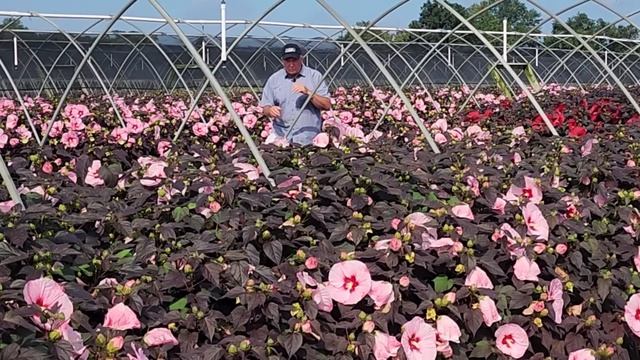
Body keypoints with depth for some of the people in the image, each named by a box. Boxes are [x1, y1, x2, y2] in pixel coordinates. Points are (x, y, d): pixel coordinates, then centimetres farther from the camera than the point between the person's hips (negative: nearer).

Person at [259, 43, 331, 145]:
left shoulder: (315, 76, 5)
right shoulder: (274, 79, 10)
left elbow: (327, 105, 0)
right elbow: (265, 108, 12)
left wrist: (308, 92, -14)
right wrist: (270, 110, -11)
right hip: (280, 136, 2)